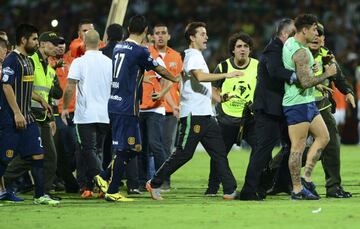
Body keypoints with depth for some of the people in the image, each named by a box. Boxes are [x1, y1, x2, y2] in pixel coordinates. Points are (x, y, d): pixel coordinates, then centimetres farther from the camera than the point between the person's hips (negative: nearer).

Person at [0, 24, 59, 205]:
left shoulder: (28, 61, 17)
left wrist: (40, 100, 21)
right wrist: (17, 113, -23)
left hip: (27, 117, 9)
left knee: (37, 155, 4)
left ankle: (39, 196, 7)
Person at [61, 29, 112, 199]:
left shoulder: (79, 62, -7)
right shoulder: (109, 62, 5)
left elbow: (70, 88, -12)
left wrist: (65, 107, 1)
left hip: (85, 115, -4)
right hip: (105, 115, 4)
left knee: (89, 150, -3)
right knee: (97, 150, 13)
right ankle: (89, 187, 13)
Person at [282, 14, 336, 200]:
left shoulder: (289, 43, 11)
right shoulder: (301, 53, -19)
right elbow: (305, 82, -24)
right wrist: (326, 74, -13)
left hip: (307, 103, 10)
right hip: (299, 103, -10)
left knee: (323, 137, 13)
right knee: (298, 147, -6)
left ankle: (306, 176, 12)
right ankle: (297, 190, -3)